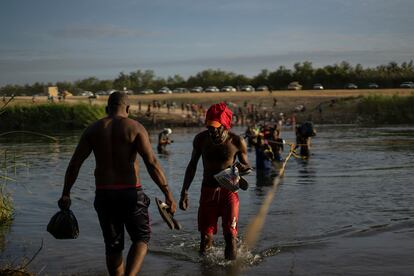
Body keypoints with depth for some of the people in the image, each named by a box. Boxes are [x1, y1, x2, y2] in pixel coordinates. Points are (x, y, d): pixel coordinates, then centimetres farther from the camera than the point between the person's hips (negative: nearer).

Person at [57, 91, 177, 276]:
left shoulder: (92, 129, 6)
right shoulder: (135, 128, -5)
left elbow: (74, 164, 2)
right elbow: (151, 163, -15)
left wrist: (66, 194, 8)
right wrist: (168, 194, -15)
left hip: (103, 194, 3)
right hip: (130, 192, -3)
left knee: (113, 245, 16)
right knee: (141, 238, 12)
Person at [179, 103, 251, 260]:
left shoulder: (237, 141, -9)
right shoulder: (201, 139, -4)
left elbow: (246, 166, 4)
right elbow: (192, 165, 9)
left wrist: (242, 168, -21)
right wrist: (184, 192, 5)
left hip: (229, 190, -2)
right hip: (208, 190, 2)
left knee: (230, 235, -8)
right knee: (205, 236, 2)